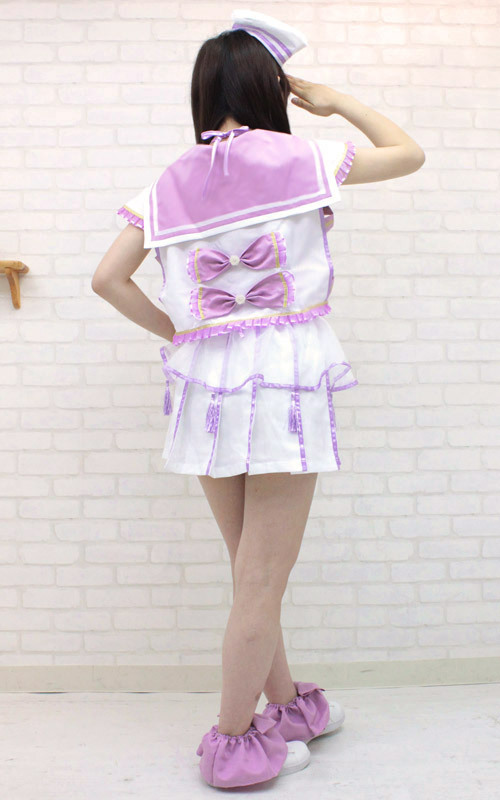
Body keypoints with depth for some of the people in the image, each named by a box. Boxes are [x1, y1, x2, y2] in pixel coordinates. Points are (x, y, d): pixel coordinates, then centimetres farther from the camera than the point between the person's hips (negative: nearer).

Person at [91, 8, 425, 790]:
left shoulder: (171, 182, 7)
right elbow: (409, 152, 11)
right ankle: (234, 747, 20)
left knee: (254, 571, 18)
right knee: (262, 579, 6)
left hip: (205, 383, 5)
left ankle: (288, 704, 37)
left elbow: (107, 276, 2)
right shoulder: (299, 158, -2)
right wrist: (338, 102, 22)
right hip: (286, 380, -4)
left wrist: (173, 331, 11)